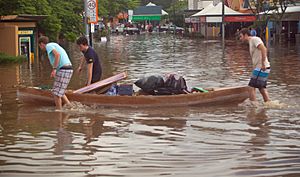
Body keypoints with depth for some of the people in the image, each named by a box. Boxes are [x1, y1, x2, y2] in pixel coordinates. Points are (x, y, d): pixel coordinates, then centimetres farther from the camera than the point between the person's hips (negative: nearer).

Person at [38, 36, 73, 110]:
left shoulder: (49, 46, -2)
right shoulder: (55, 47, 28)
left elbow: (57, 55, -20)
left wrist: (54, 69, -19)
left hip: (63, 70, -10)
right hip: (68, 70, 10)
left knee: (56, 93, -2)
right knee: (59, 91, 20)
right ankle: (69, 106, 13)